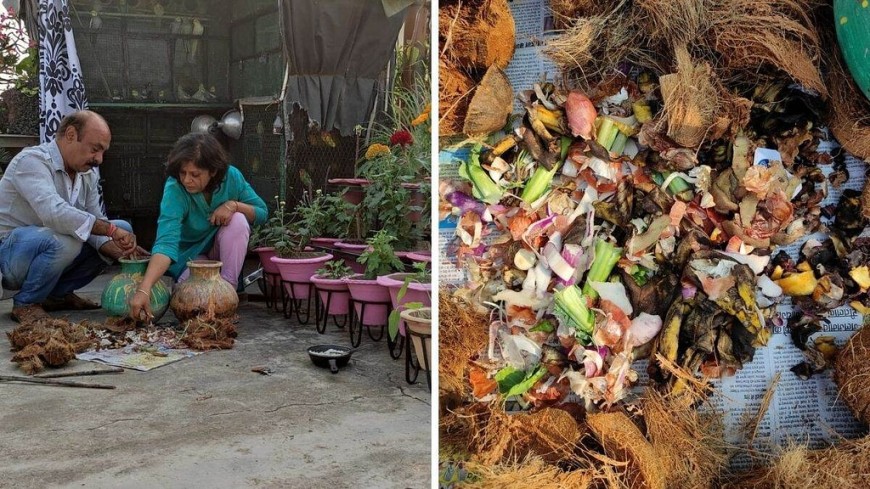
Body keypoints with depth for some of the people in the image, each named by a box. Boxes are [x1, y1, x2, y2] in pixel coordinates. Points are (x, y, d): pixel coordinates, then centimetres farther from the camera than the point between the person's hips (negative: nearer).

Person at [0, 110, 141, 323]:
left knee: (123, 228, -1)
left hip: (50, 249, 8)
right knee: (65, 239, -37)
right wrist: (110, 230, -36)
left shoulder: (88, 175, 2)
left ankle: (59, 293, 6)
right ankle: (25, 303, -11)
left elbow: (96, 224, -1)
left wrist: (120, 251, -20)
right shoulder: (32, 161, -22)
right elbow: (54, 213, -38)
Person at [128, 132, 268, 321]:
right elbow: (166, 241, -43)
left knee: (238, 220, -28)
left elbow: (262, 212, -8)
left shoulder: (231, 176, -19)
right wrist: (144, 290, -57)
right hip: (190, 255, -3)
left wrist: (234, 205, -29)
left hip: (223, 251, 3)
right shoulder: (174, 190, -30)